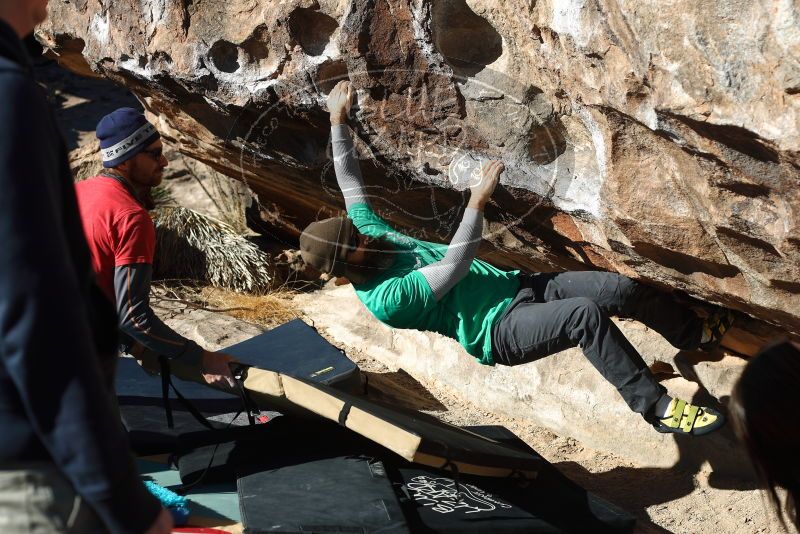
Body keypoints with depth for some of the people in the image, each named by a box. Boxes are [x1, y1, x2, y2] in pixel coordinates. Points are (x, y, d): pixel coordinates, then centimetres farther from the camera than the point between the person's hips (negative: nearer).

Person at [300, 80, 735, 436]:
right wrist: (477, 201, -30)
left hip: (518, 285, 9)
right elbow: (453, 268, -27)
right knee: (585, 313, -34)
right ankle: (658, 408, -23)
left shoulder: (368, 231, 4)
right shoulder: (382, 300, -20)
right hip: (500, 331, -8)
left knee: (625, 289, -3)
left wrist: (337, 120, 15)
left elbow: (349, 180, 14)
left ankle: (694, 334, 24)